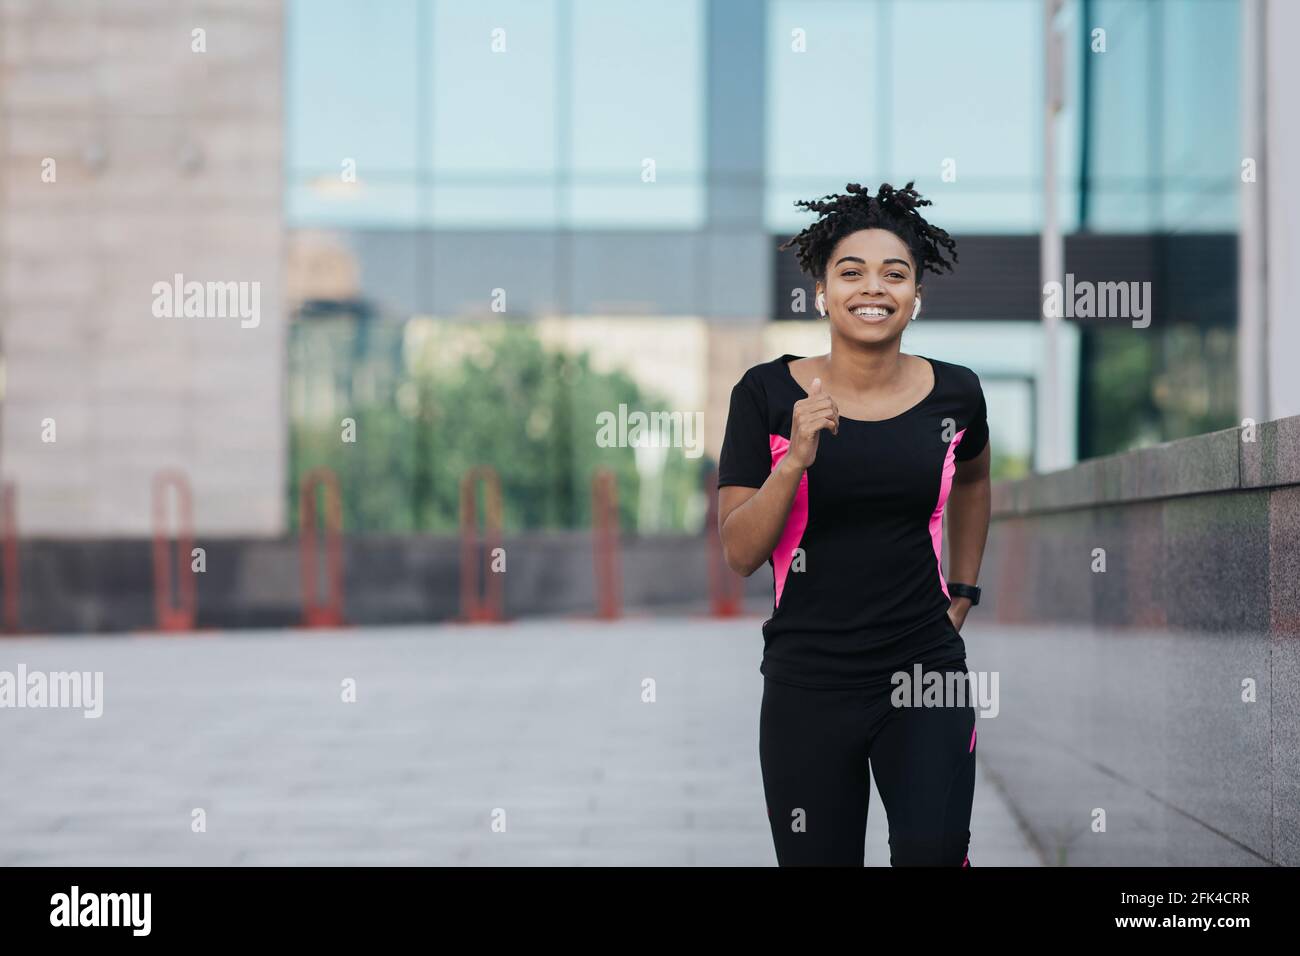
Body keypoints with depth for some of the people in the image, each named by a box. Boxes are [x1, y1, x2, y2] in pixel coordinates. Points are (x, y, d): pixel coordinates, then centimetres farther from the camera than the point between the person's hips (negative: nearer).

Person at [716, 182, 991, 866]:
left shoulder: (953, 394, 1)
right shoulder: (768, 393, -5)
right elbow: (739, 554, -7)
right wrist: (796, 458, -20)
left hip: (928, 679, 1)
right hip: (808, 686, -1)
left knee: (933, 852, -14)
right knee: (818, 858, 7)